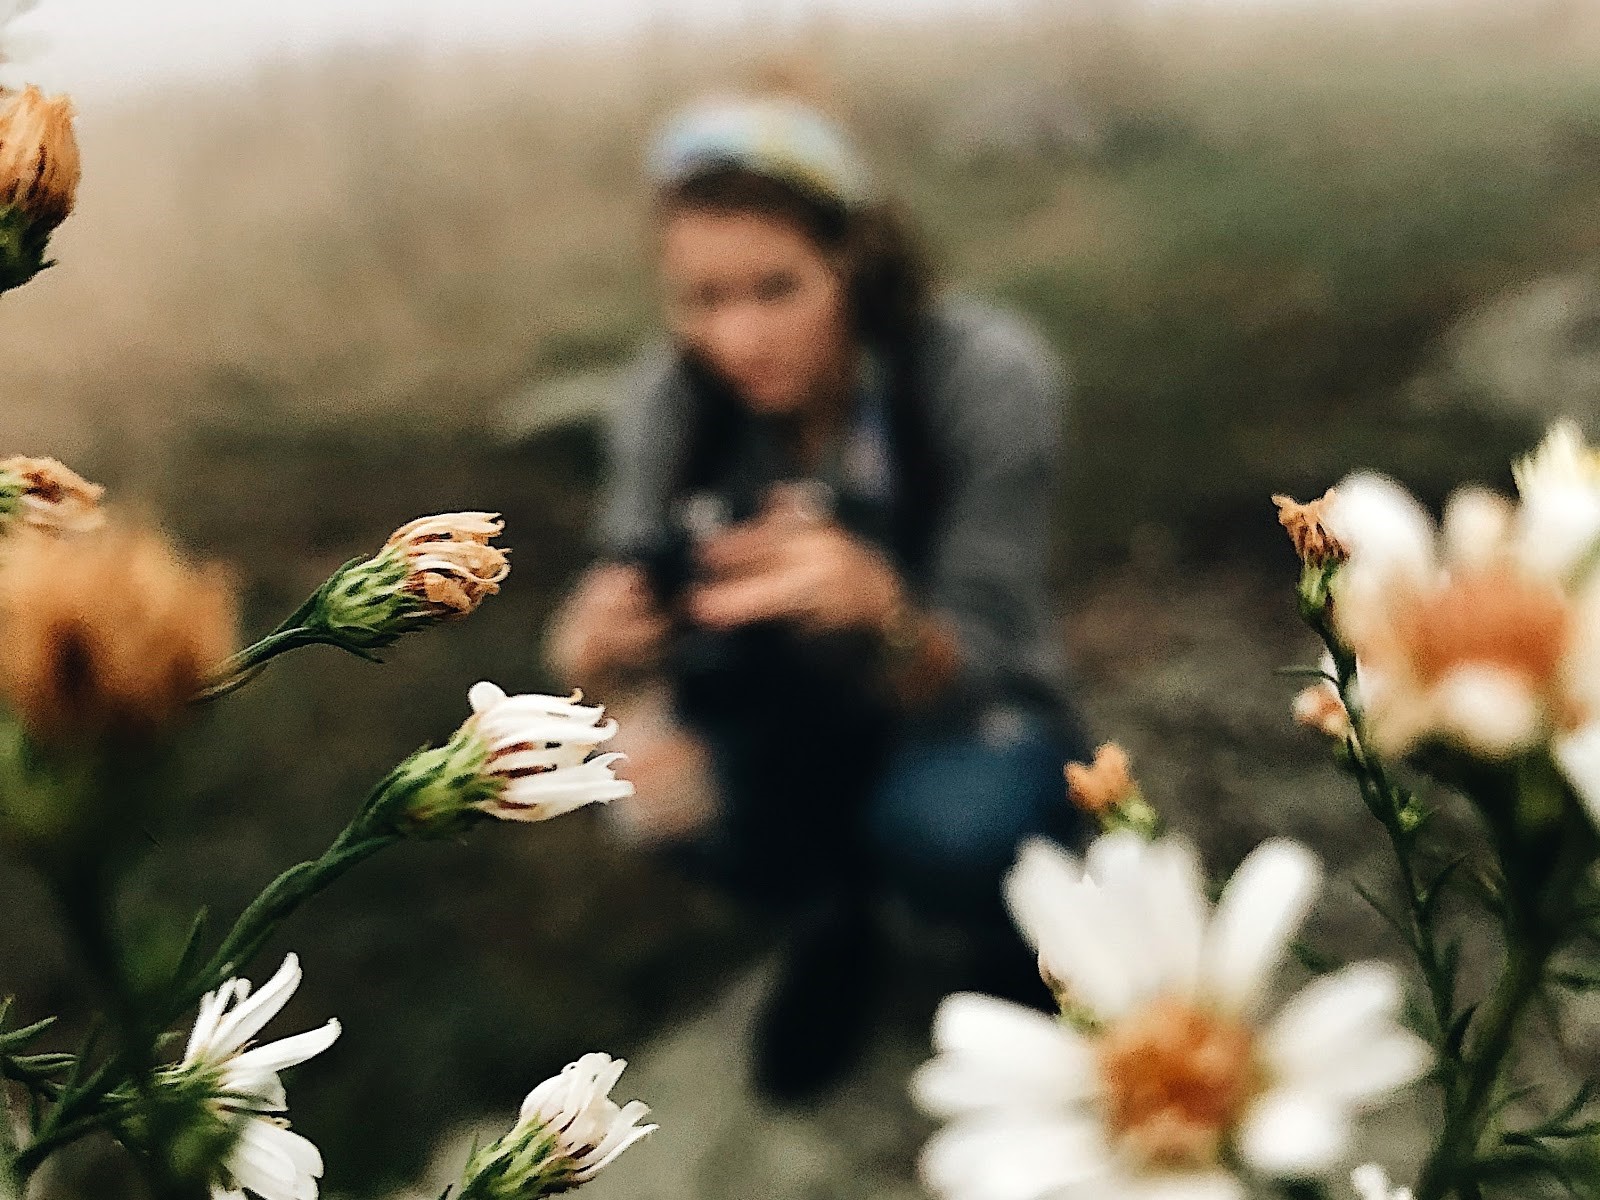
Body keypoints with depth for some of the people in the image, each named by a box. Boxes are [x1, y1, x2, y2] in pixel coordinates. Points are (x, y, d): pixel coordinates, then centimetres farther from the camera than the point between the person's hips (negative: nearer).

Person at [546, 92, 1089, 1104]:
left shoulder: (989, 375, -26)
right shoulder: (670, 399, -16)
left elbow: (972, 674, -27)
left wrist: (881, 610, -49)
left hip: (965, 724, -2)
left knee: (946, 825, -36)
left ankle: (1022, 940, 2)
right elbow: (626, 607, -19)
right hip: (793, 726, 3)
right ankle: (831, 905, 4)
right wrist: (600, 651, -44)